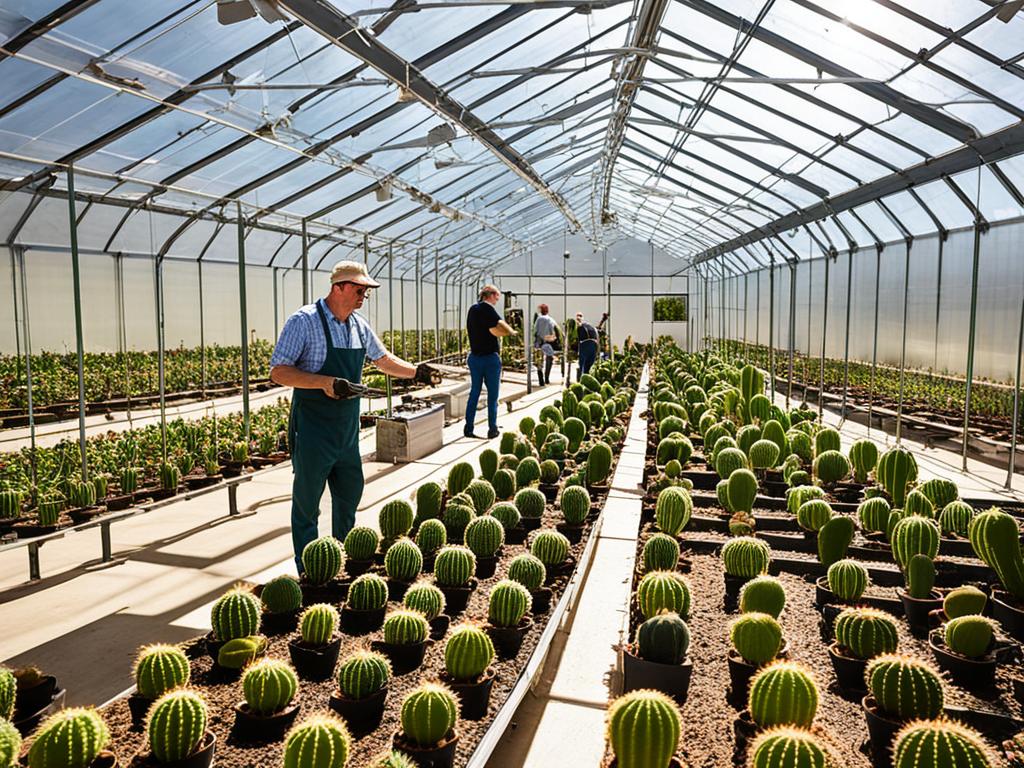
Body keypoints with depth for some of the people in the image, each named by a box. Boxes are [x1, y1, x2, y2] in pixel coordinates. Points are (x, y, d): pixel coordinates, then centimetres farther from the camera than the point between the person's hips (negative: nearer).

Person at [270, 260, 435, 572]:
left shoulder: (359, 325, 8)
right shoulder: (303, 321, -13)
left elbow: (382, 358, 24)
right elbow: (278, 372, -16)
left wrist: (415, 371, 11)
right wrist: (324, 382, -27)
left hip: (348, 430, 7)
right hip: (313, 432, -7)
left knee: (350, 495, 17)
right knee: (307, 503, 5)